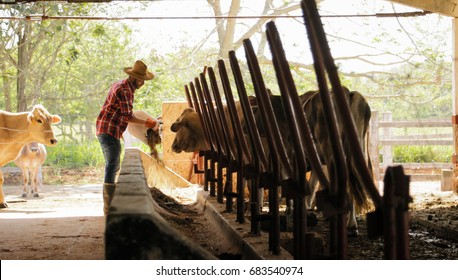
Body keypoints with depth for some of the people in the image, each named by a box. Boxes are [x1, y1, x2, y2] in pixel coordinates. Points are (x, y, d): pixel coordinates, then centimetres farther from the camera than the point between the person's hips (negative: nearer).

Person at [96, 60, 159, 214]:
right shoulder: (125, 90, -16)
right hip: (110, 131, -11)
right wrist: (147, 123, -12)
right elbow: (128, 116, -20)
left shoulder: (121, 85, 17)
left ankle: (109, 203, 25)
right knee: (112, 167, -11)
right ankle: (108, 207, -11)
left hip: (104, 130, 11)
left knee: (113, 166, 17)